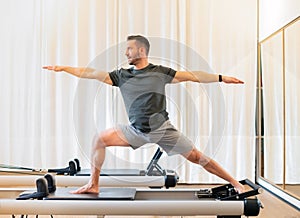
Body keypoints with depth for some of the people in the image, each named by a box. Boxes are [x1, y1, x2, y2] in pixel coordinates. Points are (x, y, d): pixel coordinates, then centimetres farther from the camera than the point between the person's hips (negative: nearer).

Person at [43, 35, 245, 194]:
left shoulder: (160, 72, -2)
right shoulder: (122, 75, 5)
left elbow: (192, 76, -4)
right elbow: (92, 73, 4)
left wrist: (221, 77, -10)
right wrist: (64, 68, 2)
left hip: (162, 129, -3)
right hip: (136, 131, 3)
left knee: (196, 156, -3)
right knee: (100, 138, -6)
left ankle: (235, 183, 11)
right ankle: (93, 185, 6)